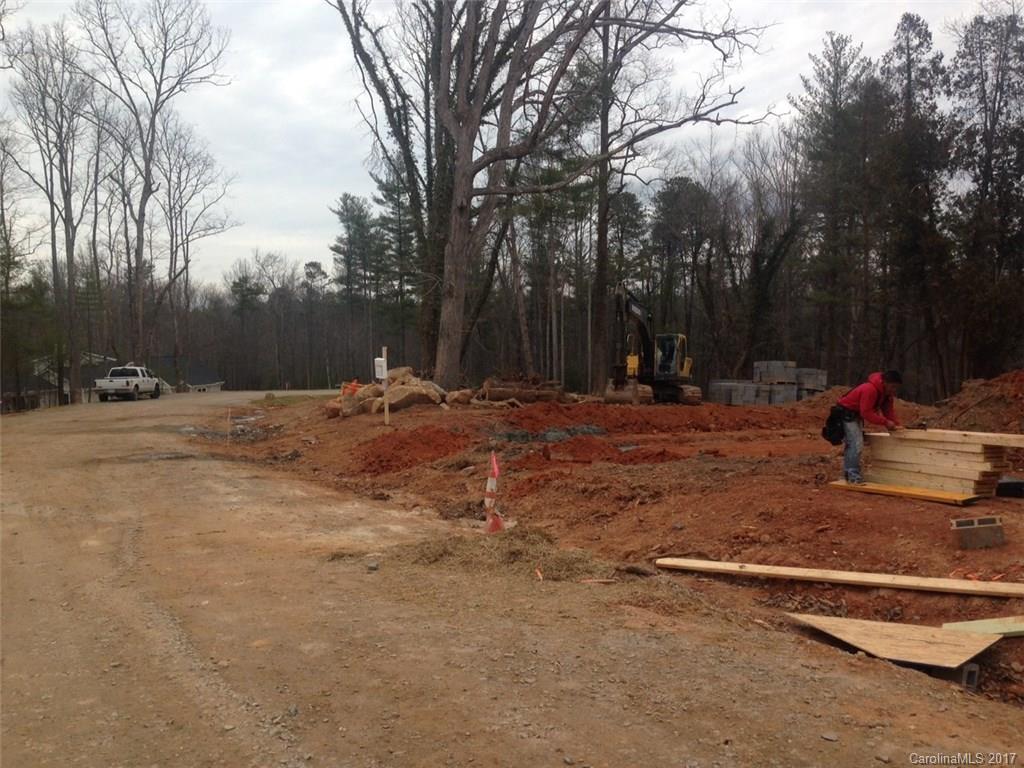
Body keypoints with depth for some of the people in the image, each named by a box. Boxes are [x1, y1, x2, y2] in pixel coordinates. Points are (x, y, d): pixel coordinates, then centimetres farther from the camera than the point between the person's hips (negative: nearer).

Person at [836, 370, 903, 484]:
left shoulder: (887, 392, -1)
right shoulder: (870, 390, -31)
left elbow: (888, 409, 2)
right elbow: (866, 413, -33)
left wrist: (896, 424, -13)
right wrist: (885, 422, -33)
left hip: (857, 414, 10)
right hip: (847, 413, -10)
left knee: (852, 444, 16)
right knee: (856, 444, -16)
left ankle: (848, 473, 24)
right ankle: (853, 475, -13)